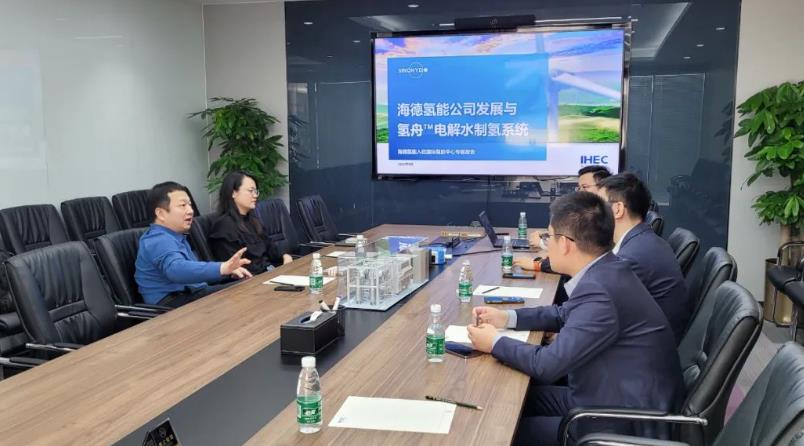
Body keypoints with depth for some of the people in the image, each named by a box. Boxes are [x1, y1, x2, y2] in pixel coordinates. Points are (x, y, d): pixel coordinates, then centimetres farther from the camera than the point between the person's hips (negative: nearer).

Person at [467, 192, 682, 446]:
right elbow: (566, 315, 19)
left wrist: (494, 343, -9)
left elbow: (547, 364, -25)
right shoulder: (604, 271, 1)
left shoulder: (599, 291, -29)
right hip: (612, 397, 9)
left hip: (625, 425, -9)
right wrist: (507, 318, 9)